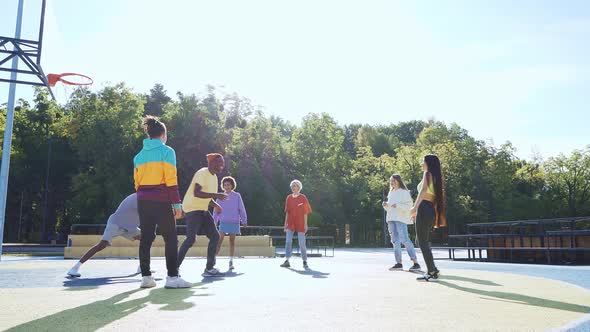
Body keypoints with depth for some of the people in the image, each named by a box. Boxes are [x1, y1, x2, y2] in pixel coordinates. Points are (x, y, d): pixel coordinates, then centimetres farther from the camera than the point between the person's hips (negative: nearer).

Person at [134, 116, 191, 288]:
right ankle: (172, 277, -3)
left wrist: (143, 200, 19)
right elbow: (171, 181, -12)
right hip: (161, 201, -6)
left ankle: (145, 276, 11)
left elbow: (137, 182, 12)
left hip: (143, 201, 6)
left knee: (146, 238, 9)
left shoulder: (139, 155, 13)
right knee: (171, 239, -1)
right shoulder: (167, 151, -5)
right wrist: (177, 204, -10)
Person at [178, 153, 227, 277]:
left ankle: (209, 268, 8)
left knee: (215, 236, 3)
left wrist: (216, 205, 5)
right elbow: (196, 193, -25)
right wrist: (216, 195, -28)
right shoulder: (202, 173, -14)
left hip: (203, 210, 9)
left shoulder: (214, 177, 14)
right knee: (191, 239, -15)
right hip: (192, 208, -9)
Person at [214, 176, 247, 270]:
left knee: (232, 241, 5)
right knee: (220, 240, -7)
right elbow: (216, 211, 9)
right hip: (223, 222, 0)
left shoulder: (237, 196, 2)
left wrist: (244, 221, -1)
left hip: (234, 222, 0)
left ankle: (231, 262, 12)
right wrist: (214, 222, 6)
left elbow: (242, 209, 3)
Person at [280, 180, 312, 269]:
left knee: (302, 243, 1)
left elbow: (305, 212, -3)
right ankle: (287, 261, -3)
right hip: (290, 223, 3)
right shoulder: (289, 198, 7)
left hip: (300, 224, -3)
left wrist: (305, 224, -7)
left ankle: (305, 262, 13)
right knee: (288, 241, -6)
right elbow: (287, 212, 11)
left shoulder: (303, 198, -3)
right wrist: (285, 223, 8)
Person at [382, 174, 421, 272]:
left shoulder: (404, 192, -1)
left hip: (401, 219, -8)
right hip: (391, 219, 8)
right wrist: (386, 205, 7)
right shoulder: (391, 193, 22)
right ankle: (398, 263, 10)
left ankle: (416, 263, -15)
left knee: (405, 240, -15)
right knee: (395, 241, 6)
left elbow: (409, 205, -10)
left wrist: (398, 205, -21)